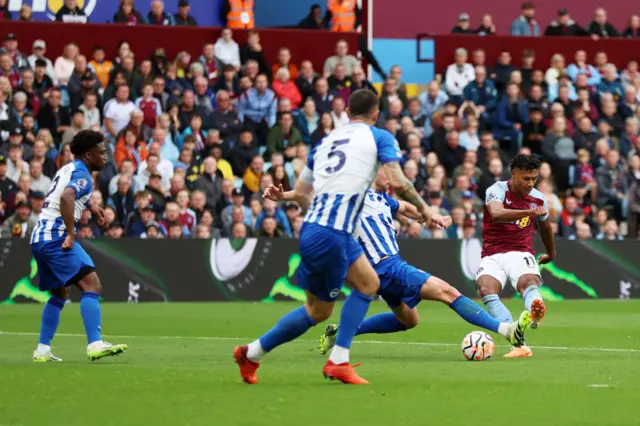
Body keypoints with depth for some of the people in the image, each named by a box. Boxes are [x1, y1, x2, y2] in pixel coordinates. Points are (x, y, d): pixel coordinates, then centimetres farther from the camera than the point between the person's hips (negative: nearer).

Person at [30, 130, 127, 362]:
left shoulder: (68, 169, 20)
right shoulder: (82, 175, -9)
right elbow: (66, 197, -29)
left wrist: (90, 206, 34)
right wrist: (70, 234, -28)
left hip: (39, 238, 10)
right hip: (56, 236, -10)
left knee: (60, 293, 22)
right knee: (91, 285, -17)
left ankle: (42, 350, 21)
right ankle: (95, 345, -29)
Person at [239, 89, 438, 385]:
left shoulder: (326, 141, 21)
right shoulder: (380, 138, 4)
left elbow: (300, 194, 20)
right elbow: (398, 183, -7)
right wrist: (423, 209, 6)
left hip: (313, 225, 8)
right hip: (330, 235, -8)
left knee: (369, 284, 21)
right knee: (318, 310, 3)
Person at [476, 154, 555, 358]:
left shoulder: (538, 199, 8)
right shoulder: (497, 190, -6)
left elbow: (545, 226, 30)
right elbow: (497, 214, -29)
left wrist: (551, 253, 45)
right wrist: (529, 212, -40)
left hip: (521, 253, 2)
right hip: (492, 255, -2)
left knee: (529, 281, -34)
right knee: (486, 288, -32)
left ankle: (535, 314, -69)